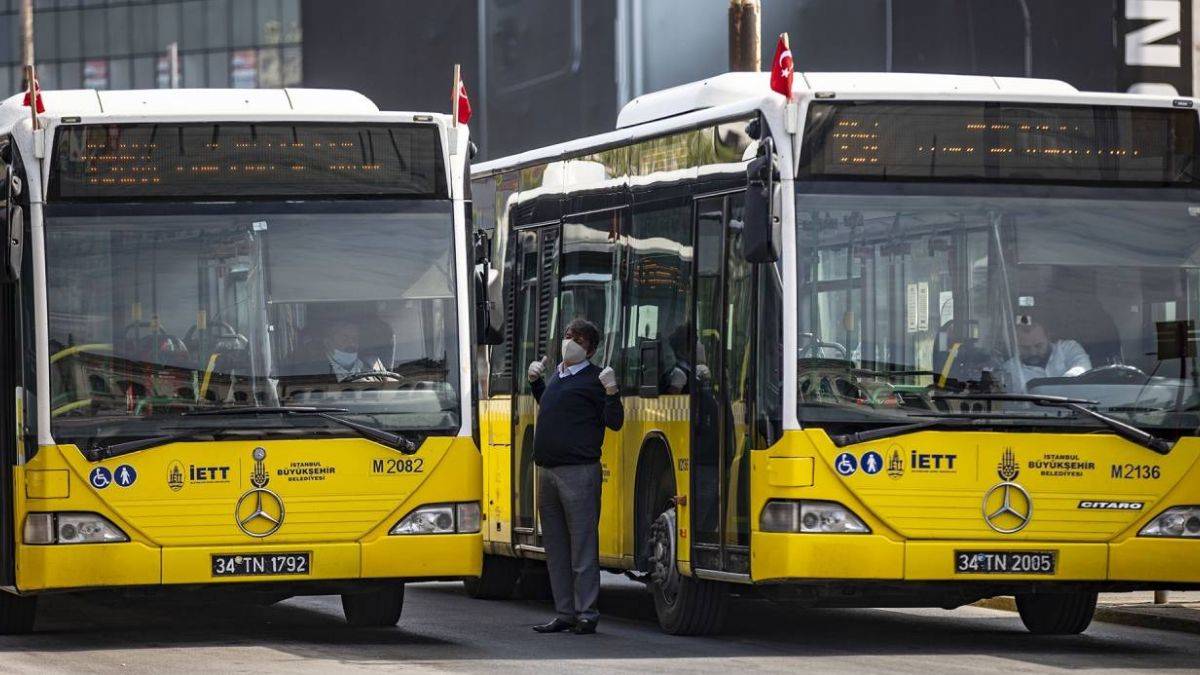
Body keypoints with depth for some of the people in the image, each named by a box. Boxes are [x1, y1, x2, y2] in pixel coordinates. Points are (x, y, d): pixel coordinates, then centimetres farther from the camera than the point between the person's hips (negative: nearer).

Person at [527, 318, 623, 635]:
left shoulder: (593, 379, -4)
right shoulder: (556, 376, 17)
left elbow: (614, 423, -9)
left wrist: (611, 393, -23)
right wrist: (536, 381, 25)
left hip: (579, 472, -8)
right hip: (547, 471, 8)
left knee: (583, 545, -6)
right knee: (555, 547, 10)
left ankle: (586, 614, -3)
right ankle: (564, 614, 16)